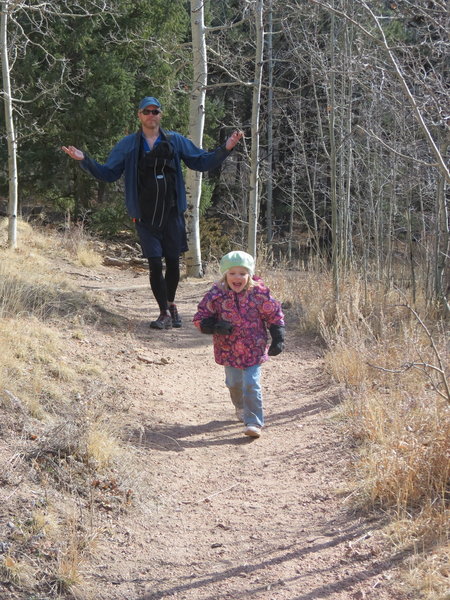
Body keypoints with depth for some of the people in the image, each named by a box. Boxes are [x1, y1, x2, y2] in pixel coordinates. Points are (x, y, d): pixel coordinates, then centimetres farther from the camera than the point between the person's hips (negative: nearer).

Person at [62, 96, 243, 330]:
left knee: (173, 262, 5)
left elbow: (202, 162, 10)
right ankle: (165, 313, 7)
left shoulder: (176, 141, 6)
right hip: (145, 217, -1)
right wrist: (85, 160, -7)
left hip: (172, 214, 1)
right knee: (155, 264, -5)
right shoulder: (128, 145, 4)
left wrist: (225, 149, -2)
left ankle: (171, 304, 29)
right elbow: (108, 173, 6)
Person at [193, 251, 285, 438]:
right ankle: (241, 408, 46)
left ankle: (254, 422, -2)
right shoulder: (216, 295, -10)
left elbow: (274, 315, 3)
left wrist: (278, 340, -1)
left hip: (253, 350, -2)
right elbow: (200, 318, -3)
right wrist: (215, 326, -22)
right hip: (228, 351, 2)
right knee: (234, 383, 17)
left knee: (251, 384, -10)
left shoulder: (259, 294, -10)